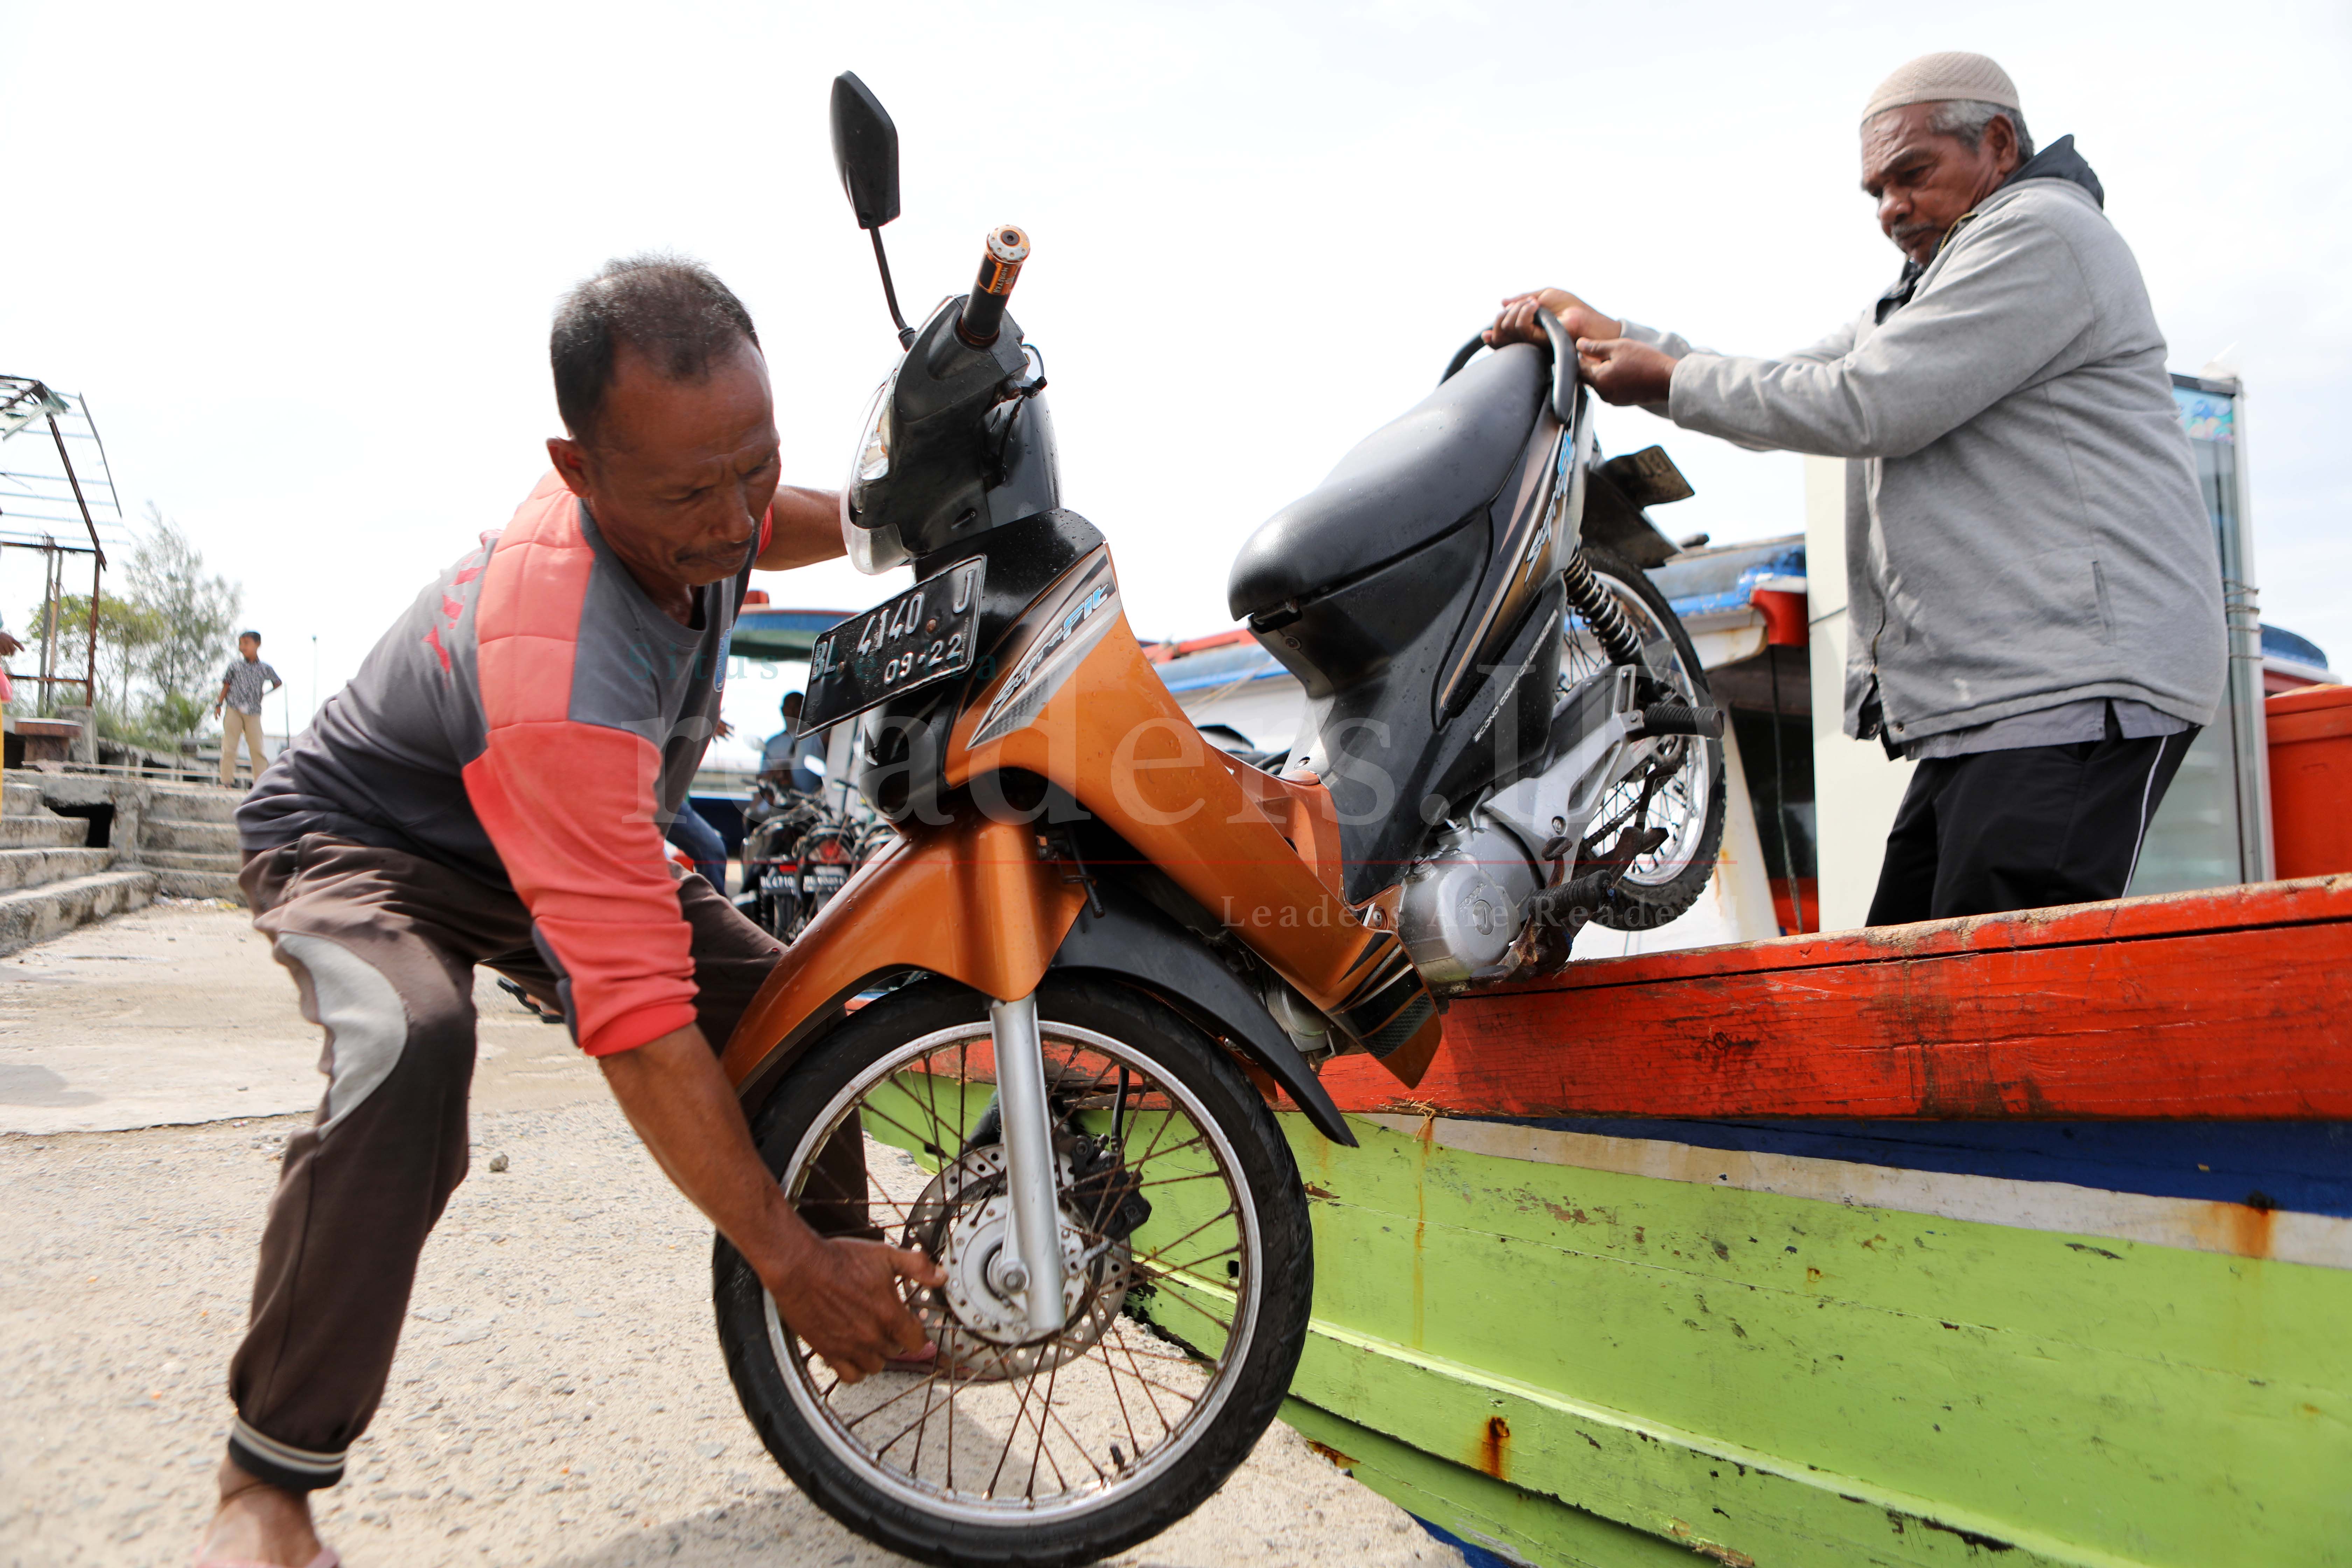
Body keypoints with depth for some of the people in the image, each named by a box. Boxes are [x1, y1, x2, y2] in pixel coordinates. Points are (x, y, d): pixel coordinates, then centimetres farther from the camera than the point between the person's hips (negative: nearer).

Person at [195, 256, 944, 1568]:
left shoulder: (682, 496, -19)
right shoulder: (562, 669, -43)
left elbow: (799, 525, 11)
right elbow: (634, 1008, -44)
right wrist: (787, 1260, -42)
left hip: (573, 834, 7)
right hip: (368, 845, -7)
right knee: (413, 1047, -38)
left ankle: (863, 1288, 19)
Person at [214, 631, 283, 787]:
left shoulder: (265, 669, 7)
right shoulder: (235, 665, 7)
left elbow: (278, 683, 24)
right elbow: (227, 685, 9)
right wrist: (219, 705, 3)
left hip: (253, 713, 0)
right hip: (234, 711, 0)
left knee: (257, 749, -3)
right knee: (229, 748, -3)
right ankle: (227, 781, 0)